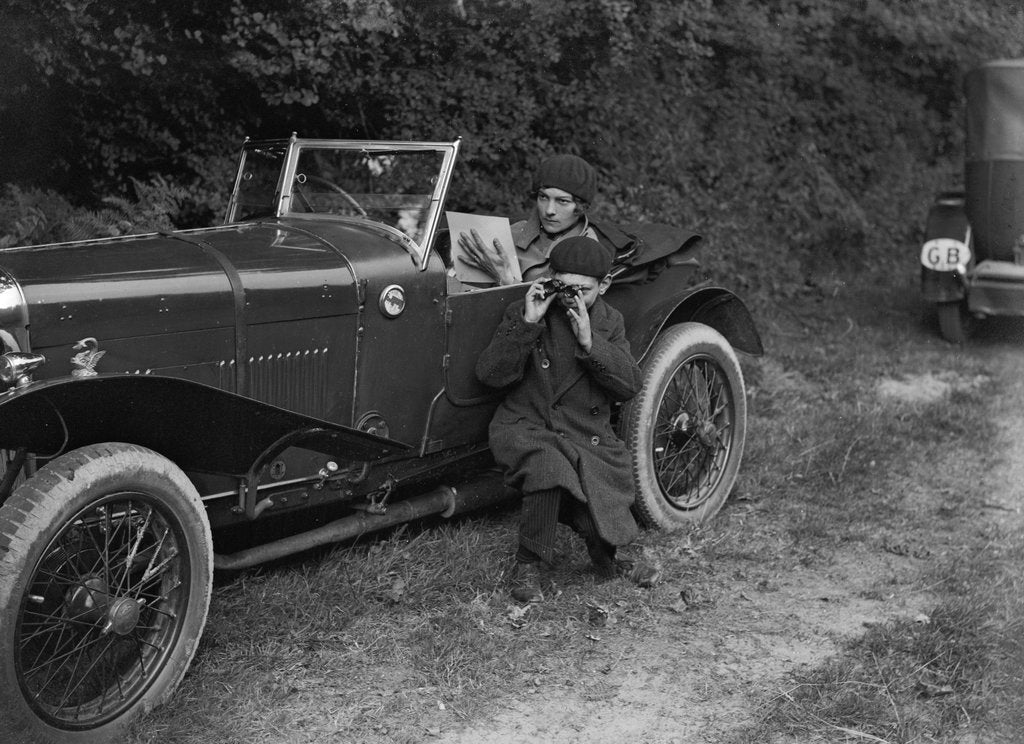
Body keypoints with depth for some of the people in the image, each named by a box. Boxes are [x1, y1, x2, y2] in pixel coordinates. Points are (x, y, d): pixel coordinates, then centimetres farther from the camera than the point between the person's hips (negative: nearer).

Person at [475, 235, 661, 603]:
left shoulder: (609, 321, 8)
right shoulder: (523, 313, -1)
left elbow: (630, 386, -4)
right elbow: (490, 374, -12)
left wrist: (590, 341, -17)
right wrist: (527, 323, -22)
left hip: (589, 440, 3)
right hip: (526, 431, -3)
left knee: (601, 535, -13)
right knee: (549, 467, -37)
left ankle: (607, 558, 25)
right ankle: (528, 565, -16)